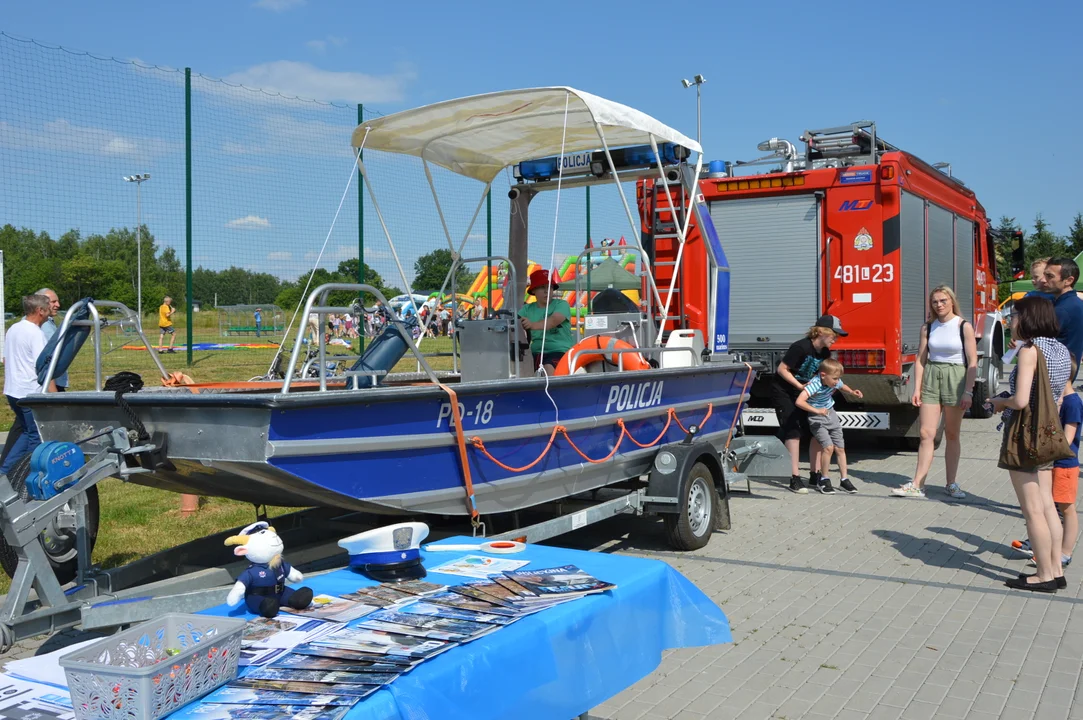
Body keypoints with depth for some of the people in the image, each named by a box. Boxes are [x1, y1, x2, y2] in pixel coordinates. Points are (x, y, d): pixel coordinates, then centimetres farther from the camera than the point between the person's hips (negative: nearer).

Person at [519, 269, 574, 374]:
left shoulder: (561, 304, 1)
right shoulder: (527, 309, 16)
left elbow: (553, 321, -18)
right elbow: (518, 323, 0)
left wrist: (533, 325, -38)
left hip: (560, 351, -5)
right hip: (536, 352, 5)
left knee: (548, 368, -33)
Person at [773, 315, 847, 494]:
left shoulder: (825, 353, -1)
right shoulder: (801, 347, -25)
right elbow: (782, 369, -21)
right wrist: (800, 386, -26)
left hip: (805, 392, 8)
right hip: (783, 391, -8)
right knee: (793, 432, -12)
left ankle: (815, 474, 12)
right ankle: (795, 478, -9)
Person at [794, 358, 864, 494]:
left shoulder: (835, 382, -7)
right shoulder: (814, 384, -28)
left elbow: (842, 386, 20)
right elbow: (799, 401, -40)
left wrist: (853, 392, 2)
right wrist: (816, 410, -42)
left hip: (831, 414, 7)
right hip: (817, 419, -7)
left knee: (840, 447, 7)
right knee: (828, 446, -18)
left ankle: (844, 479, 18)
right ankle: (824, 480, -1)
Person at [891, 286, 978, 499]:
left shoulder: (964, 327, -4)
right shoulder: (928, 328, 6)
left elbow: (972, 362, -6)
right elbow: (920, 359, 7)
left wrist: (968, 391, -12)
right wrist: (917, 389, 0)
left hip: (955, 379, -2)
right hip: (931, 378, 2)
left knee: (952, 435, 7)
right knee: (926, 434, -2)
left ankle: (951, 483, 17)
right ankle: (917, 485, -3)